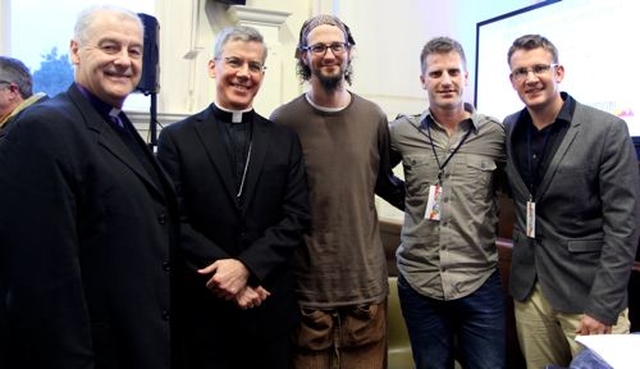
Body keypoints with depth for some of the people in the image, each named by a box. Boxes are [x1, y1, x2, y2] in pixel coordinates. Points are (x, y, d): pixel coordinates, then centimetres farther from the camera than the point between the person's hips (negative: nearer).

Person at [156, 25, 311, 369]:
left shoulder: (284, 139, 6)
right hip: (203, 306, -2)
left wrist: (245, 266, -14)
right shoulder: (176, 138, 0)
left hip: (270, 307, 2)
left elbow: (297, 216, -2)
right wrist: (226, 274, -15)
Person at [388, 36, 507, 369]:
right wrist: (413, 202, 7)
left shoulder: (495, 133, -2)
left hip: (480, 282, -1)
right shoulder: (402, 132, 0)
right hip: (419, 281, 1)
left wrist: (486, 217, 1)